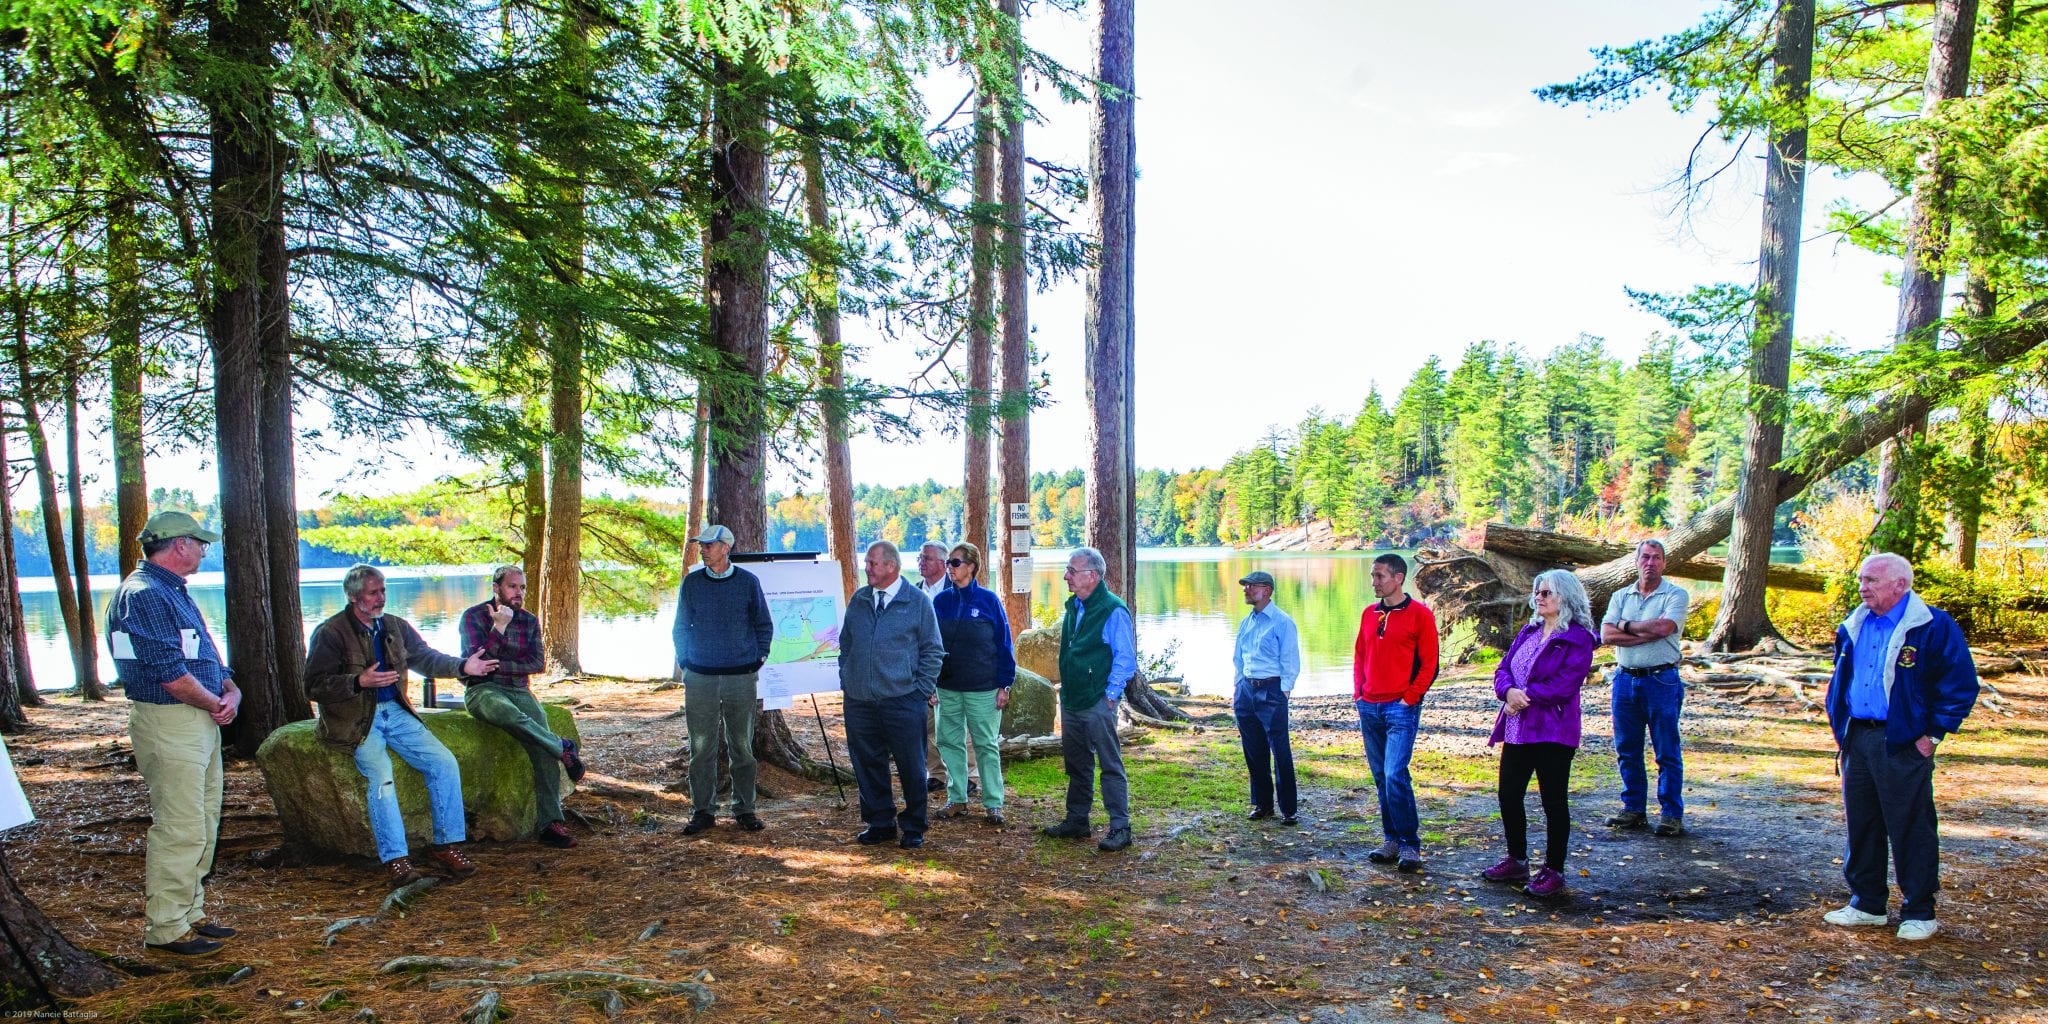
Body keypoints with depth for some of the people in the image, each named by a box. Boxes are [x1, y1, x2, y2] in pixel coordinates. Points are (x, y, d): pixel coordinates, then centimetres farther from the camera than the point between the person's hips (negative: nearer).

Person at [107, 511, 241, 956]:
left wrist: (231, 689, 0)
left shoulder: (175, 591, 17)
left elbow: (206, 651, 18)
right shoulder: (143, 594, -16)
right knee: (180, 828, -6)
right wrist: (217, 704, -9)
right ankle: (165, 928, 4)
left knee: (204, 823, 16)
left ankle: (190, 914, 26)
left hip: (200, 720, 11)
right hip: (169, 723, -11)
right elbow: (171, 673, -21)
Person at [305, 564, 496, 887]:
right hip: (355, 719, -5)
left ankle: (446, 845, -1)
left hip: (394, 712, 5)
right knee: (381, 774, -29)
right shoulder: (329, 633, -6)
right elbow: (314, 686, -10)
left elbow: (425, 657, 12)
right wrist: (360, 682, -24)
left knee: (445, 763, -10)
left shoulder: (395, 626, 12)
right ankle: (395, 859, -23)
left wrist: (463, 666, -5)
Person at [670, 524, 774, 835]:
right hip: (700, 677, 1)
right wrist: (685, 662, 4)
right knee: (701, 746, 2)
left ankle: (744, 809, 15)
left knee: (741, 745, 6)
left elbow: (764, 625, 12)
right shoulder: (691, 582, 5)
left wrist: (759, 657, 3)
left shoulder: (748, 582, 3)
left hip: (741, 676, -1)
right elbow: (681, 627, 12)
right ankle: (703, 810, 11)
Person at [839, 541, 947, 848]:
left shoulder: (918, 601, -2)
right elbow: (845, 644, 20)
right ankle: (879, 823, 24)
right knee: (868, 765, 10)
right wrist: (846, 679, 12)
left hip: (903, 702, -4)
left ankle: (913, 828, 16)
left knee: (911, 768, 2)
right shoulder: (858, 600, 10)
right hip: (859, 702, 4)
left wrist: (923, 689, -3)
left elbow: (933, 650, 1)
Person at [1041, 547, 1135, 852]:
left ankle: (1120, 828, 1)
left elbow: (1125, 658, -12)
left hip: (1098, 702, -8)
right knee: (1076, 764, 16)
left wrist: (1111, 694, -14)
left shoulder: (1113, 610, -13)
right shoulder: (1073, 606, 12)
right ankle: (1076, 820, 27)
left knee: (1110, 765, -3)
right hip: (1071, 701, 8)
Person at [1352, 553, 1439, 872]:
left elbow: (1429, 664, -7)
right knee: (1381, 777, 10)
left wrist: (1410, 698, -11)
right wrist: (1358, 693, 8)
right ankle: (1391, 840, 20)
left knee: (1395, 775, -13)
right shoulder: (1369, 613, 11)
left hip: (1401, 708, -6)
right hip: (1369, 707, 6)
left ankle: (1410, 845, -2)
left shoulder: (1420, 614, -6)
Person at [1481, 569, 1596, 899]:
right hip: (1517, 730, 7)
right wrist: (1509, 692, -13)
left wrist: (1523, 697, -15)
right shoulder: (1528, 632, 13)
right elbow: (1503, 670, 8)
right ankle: (1516, 861, 28)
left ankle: (1553, 871, 14)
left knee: (1553, 801, 3)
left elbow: (1563, 686, -18)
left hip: (1552, 732, -7)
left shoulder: (1578, 639, -9)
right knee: (1509, 796, 12)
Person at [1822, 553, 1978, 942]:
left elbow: (1960, 686, -9)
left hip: (1904, 745, -6)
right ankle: (1867, 904, 23)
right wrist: (1840, 727, 15)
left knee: (1910, 829, 0)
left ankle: (1919, 912, 12)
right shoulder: (1853, 628, 11)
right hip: (1857, 741, 6)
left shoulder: (1934, 628, -9)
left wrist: (1932, 735, -10)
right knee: (1860, 824, 12)